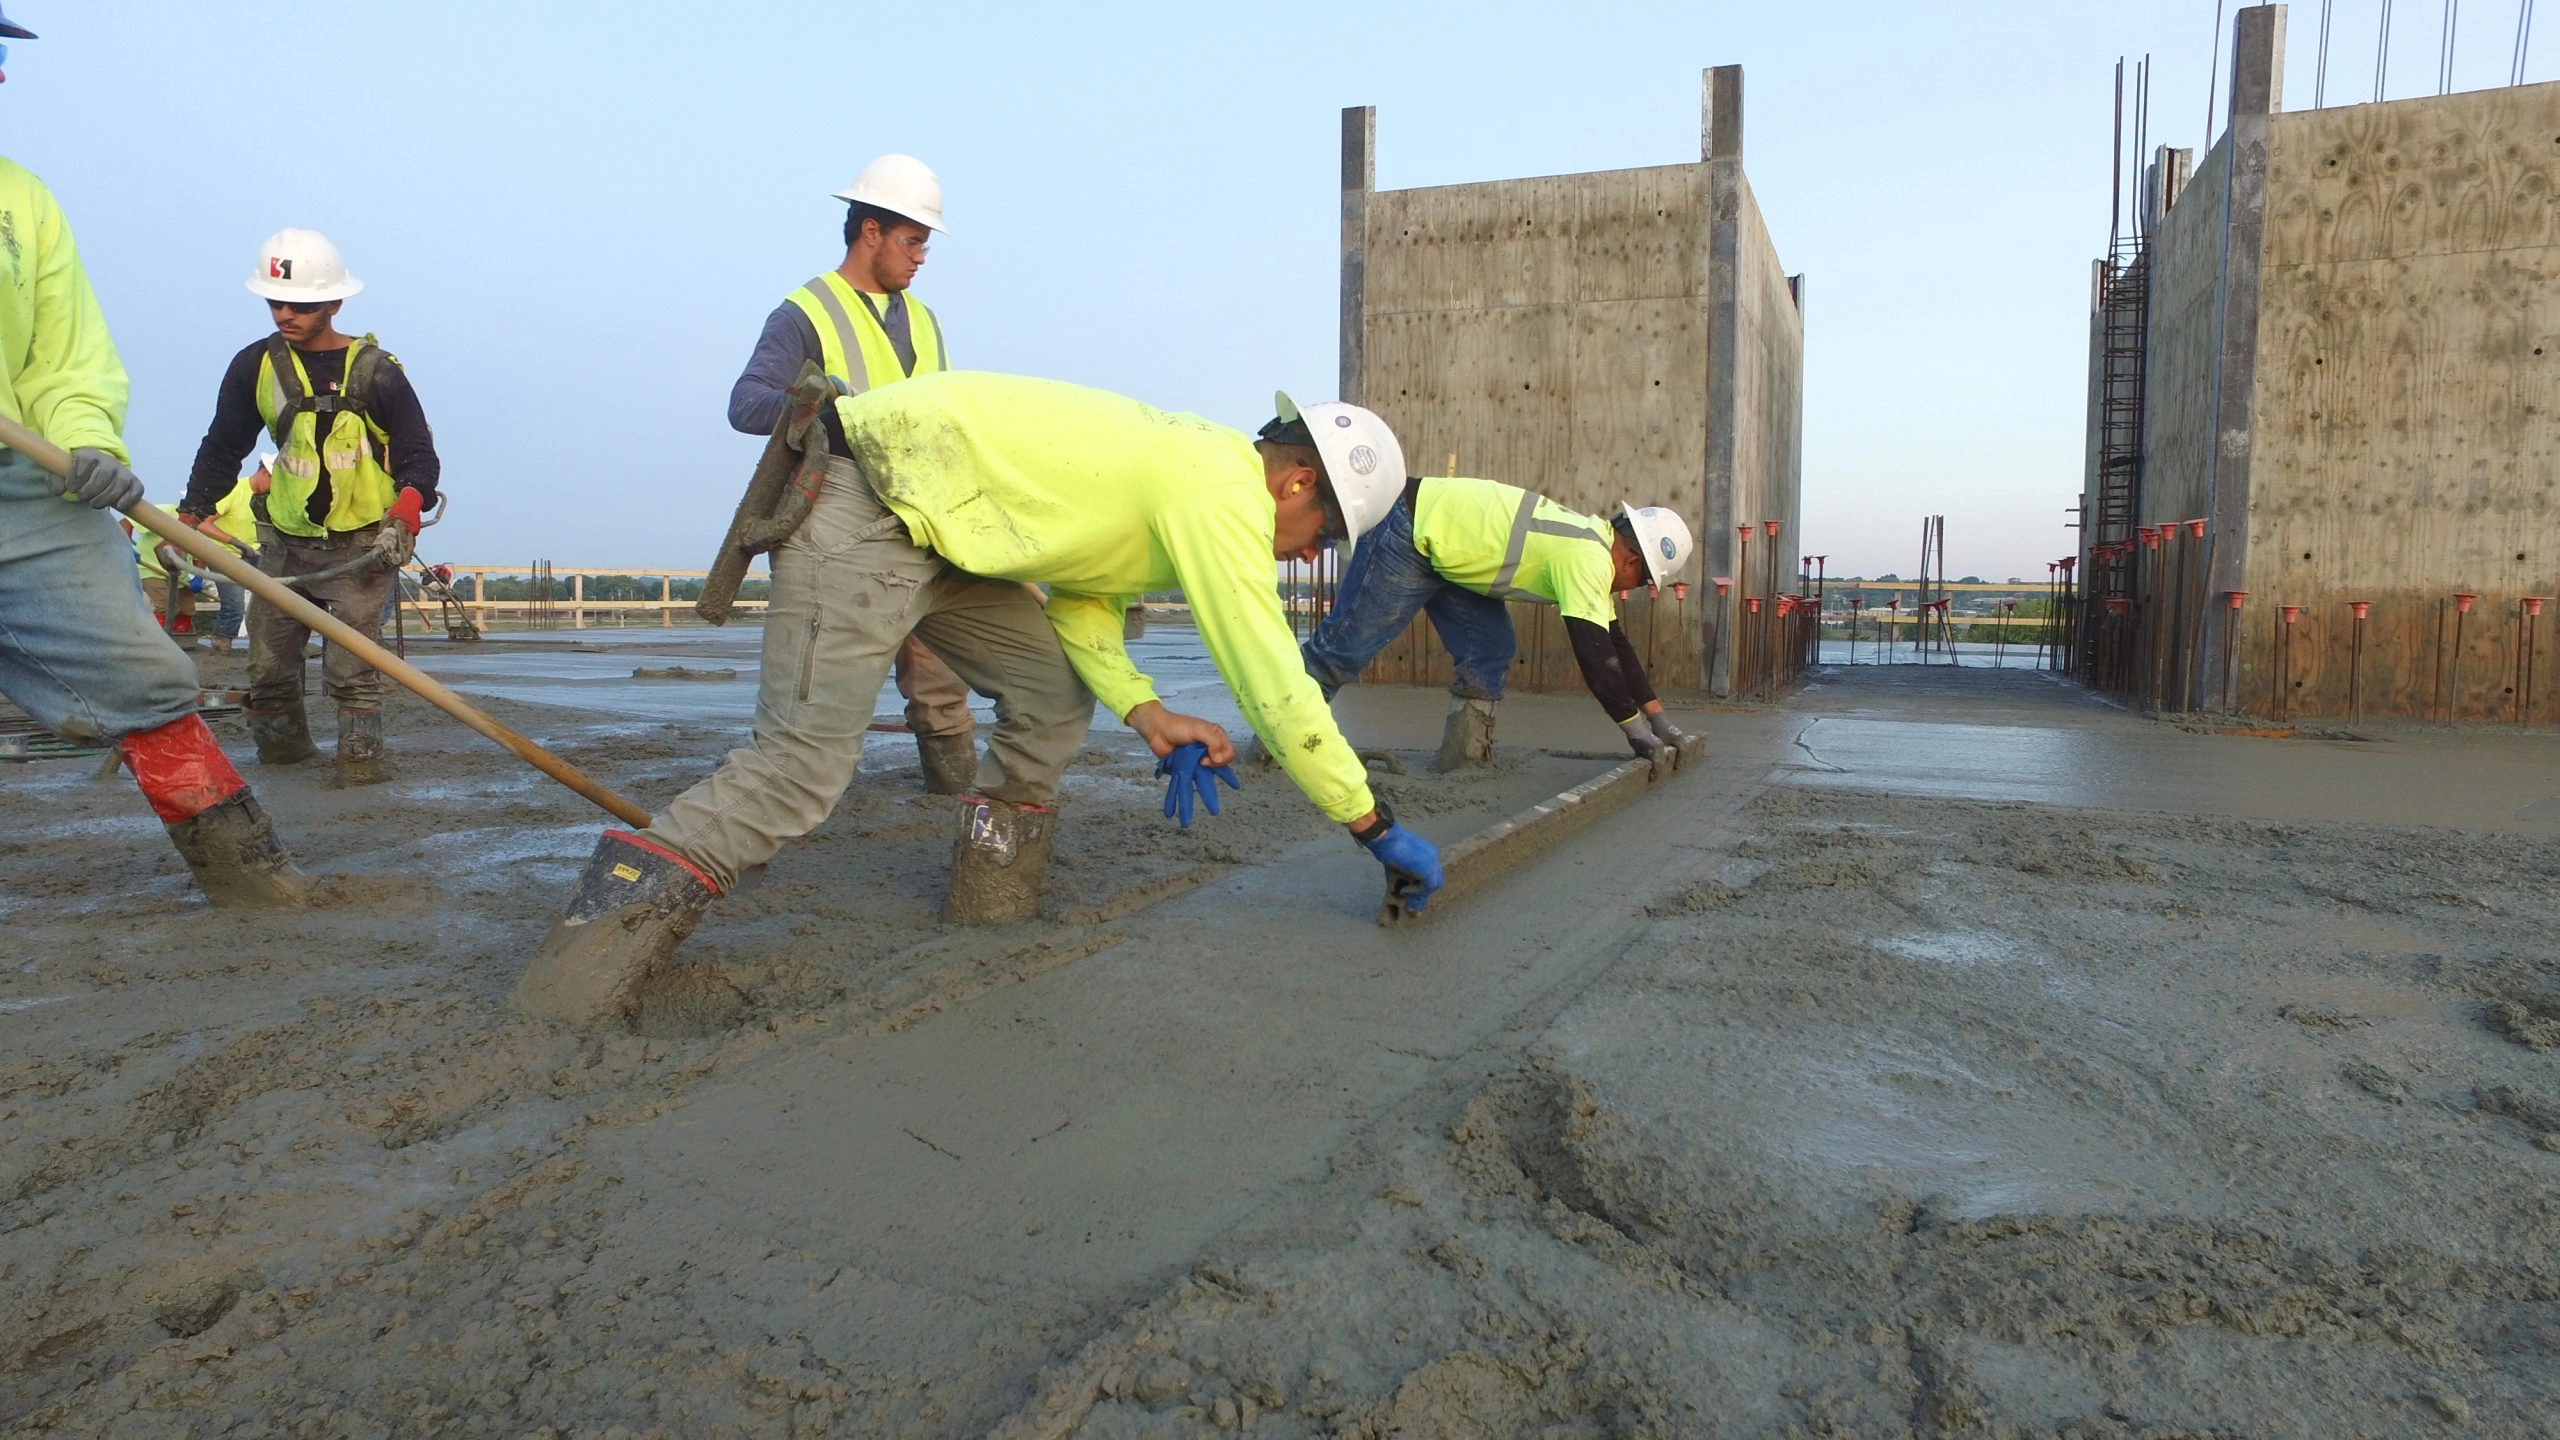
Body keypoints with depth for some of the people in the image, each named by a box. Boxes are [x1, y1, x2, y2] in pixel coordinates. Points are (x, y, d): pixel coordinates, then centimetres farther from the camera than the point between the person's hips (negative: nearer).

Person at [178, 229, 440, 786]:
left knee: (352, 661, -13)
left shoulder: (376, 372, -6)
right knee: (268, 657, 6)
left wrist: (405, 516, -22)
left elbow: (418, 454, -4)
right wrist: (193, 515, 0)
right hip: (286, 539, 4)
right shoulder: (255, 366, 4)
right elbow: (221, 447, 12)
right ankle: (282, 744, 23)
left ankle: (361, 755, -8)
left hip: (362, 543, -4)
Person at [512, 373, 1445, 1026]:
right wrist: (1377, 828, -12)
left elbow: (1076, 588, 13)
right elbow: (1275, 686, -20)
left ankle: (986, 910, 14)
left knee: (1054, 696, 6)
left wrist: (1145, 714, 2)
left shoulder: (1186, 465, 13)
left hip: (933, 525, 10)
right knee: (803, 760, -16)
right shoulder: (1223, 495, -17)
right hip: (866, 503, -10)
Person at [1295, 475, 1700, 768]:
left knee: (1491, 649, 3)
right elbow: (1594, 654, -24)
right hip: (1408, 532, -10)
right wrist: (1635, 726, -14)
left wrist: (1659, 719, 15)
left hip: (1438, 542, 10)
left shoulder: (1592, 549, 9)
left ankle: (1462, 756, 6)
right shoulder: (1589, 562, -21)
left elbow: (1614, 644, 15)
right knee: (1345, 645, -7)